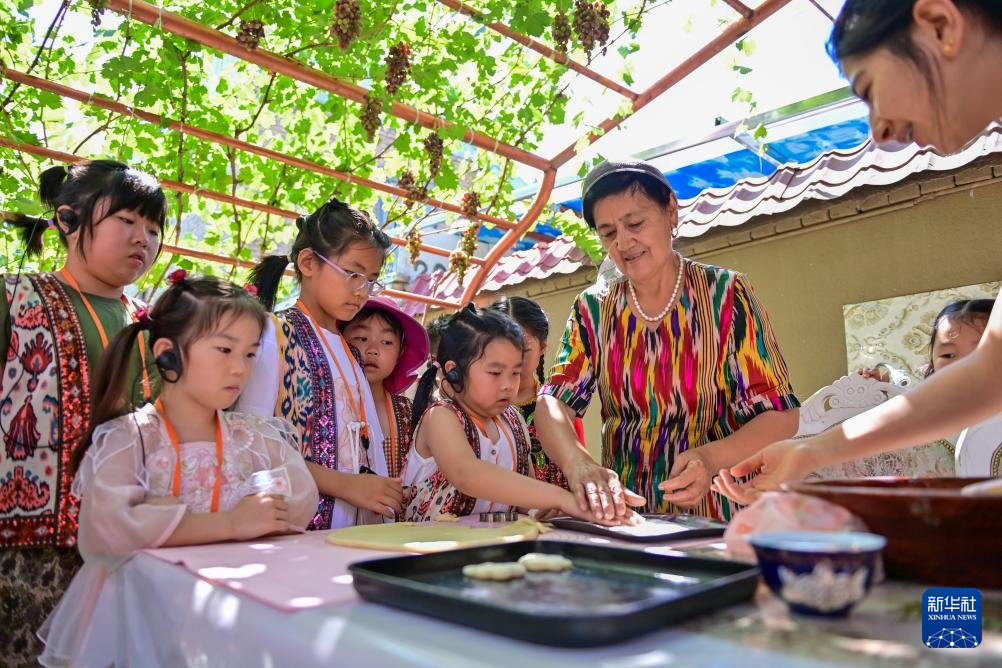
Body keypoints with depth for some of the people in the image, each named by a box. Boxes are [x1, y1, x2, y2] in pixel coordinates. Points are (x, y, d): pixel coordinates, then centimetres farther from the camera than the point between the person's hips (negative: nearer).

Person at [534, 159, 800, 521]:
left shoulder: (726, 294, -2)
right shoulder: (593, 309, 5)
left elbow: (780, 415, -4)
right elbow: (553, 402, -3)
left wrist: (710, 458, -24)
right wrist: (576, 463, -25)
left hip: (720, 513, -2)